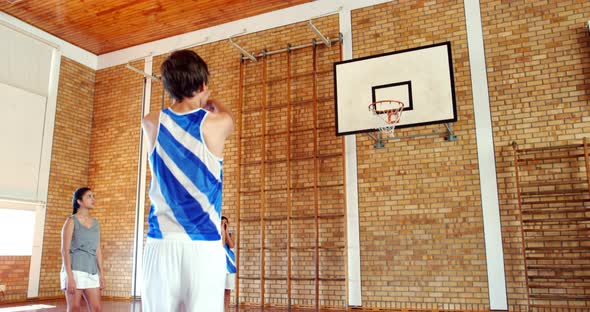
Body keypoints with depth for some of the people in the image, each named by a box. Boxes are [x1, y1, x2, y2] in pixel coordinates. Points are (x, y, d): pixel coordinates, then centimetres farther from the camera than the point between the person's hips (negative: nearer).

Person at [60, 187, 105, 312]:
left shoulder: (96, 223, 13)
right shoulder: (71, 221, -4)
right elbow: (65, 250, -11)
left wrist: (101, 274, 10)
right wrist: (69, 277, -18)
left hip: (91, 272, 6)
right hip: (74, 270, -6)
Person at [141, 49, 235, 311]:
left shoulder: (152, 124, 6)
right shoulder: (217, 124, -2)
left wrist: (199, 105, 46)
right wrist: (213, 104, 43)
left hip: (161, 242, 3)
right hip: (203, 243, -3)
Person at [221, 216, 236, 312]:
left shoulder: (229, 234, 10)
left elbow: (232, 245, -8)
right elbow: (221, 245, -18)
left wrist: (226, 231, -7)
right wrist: (222, 231, -15)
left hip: (229, 264, 4)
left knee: (228, 291, 8)